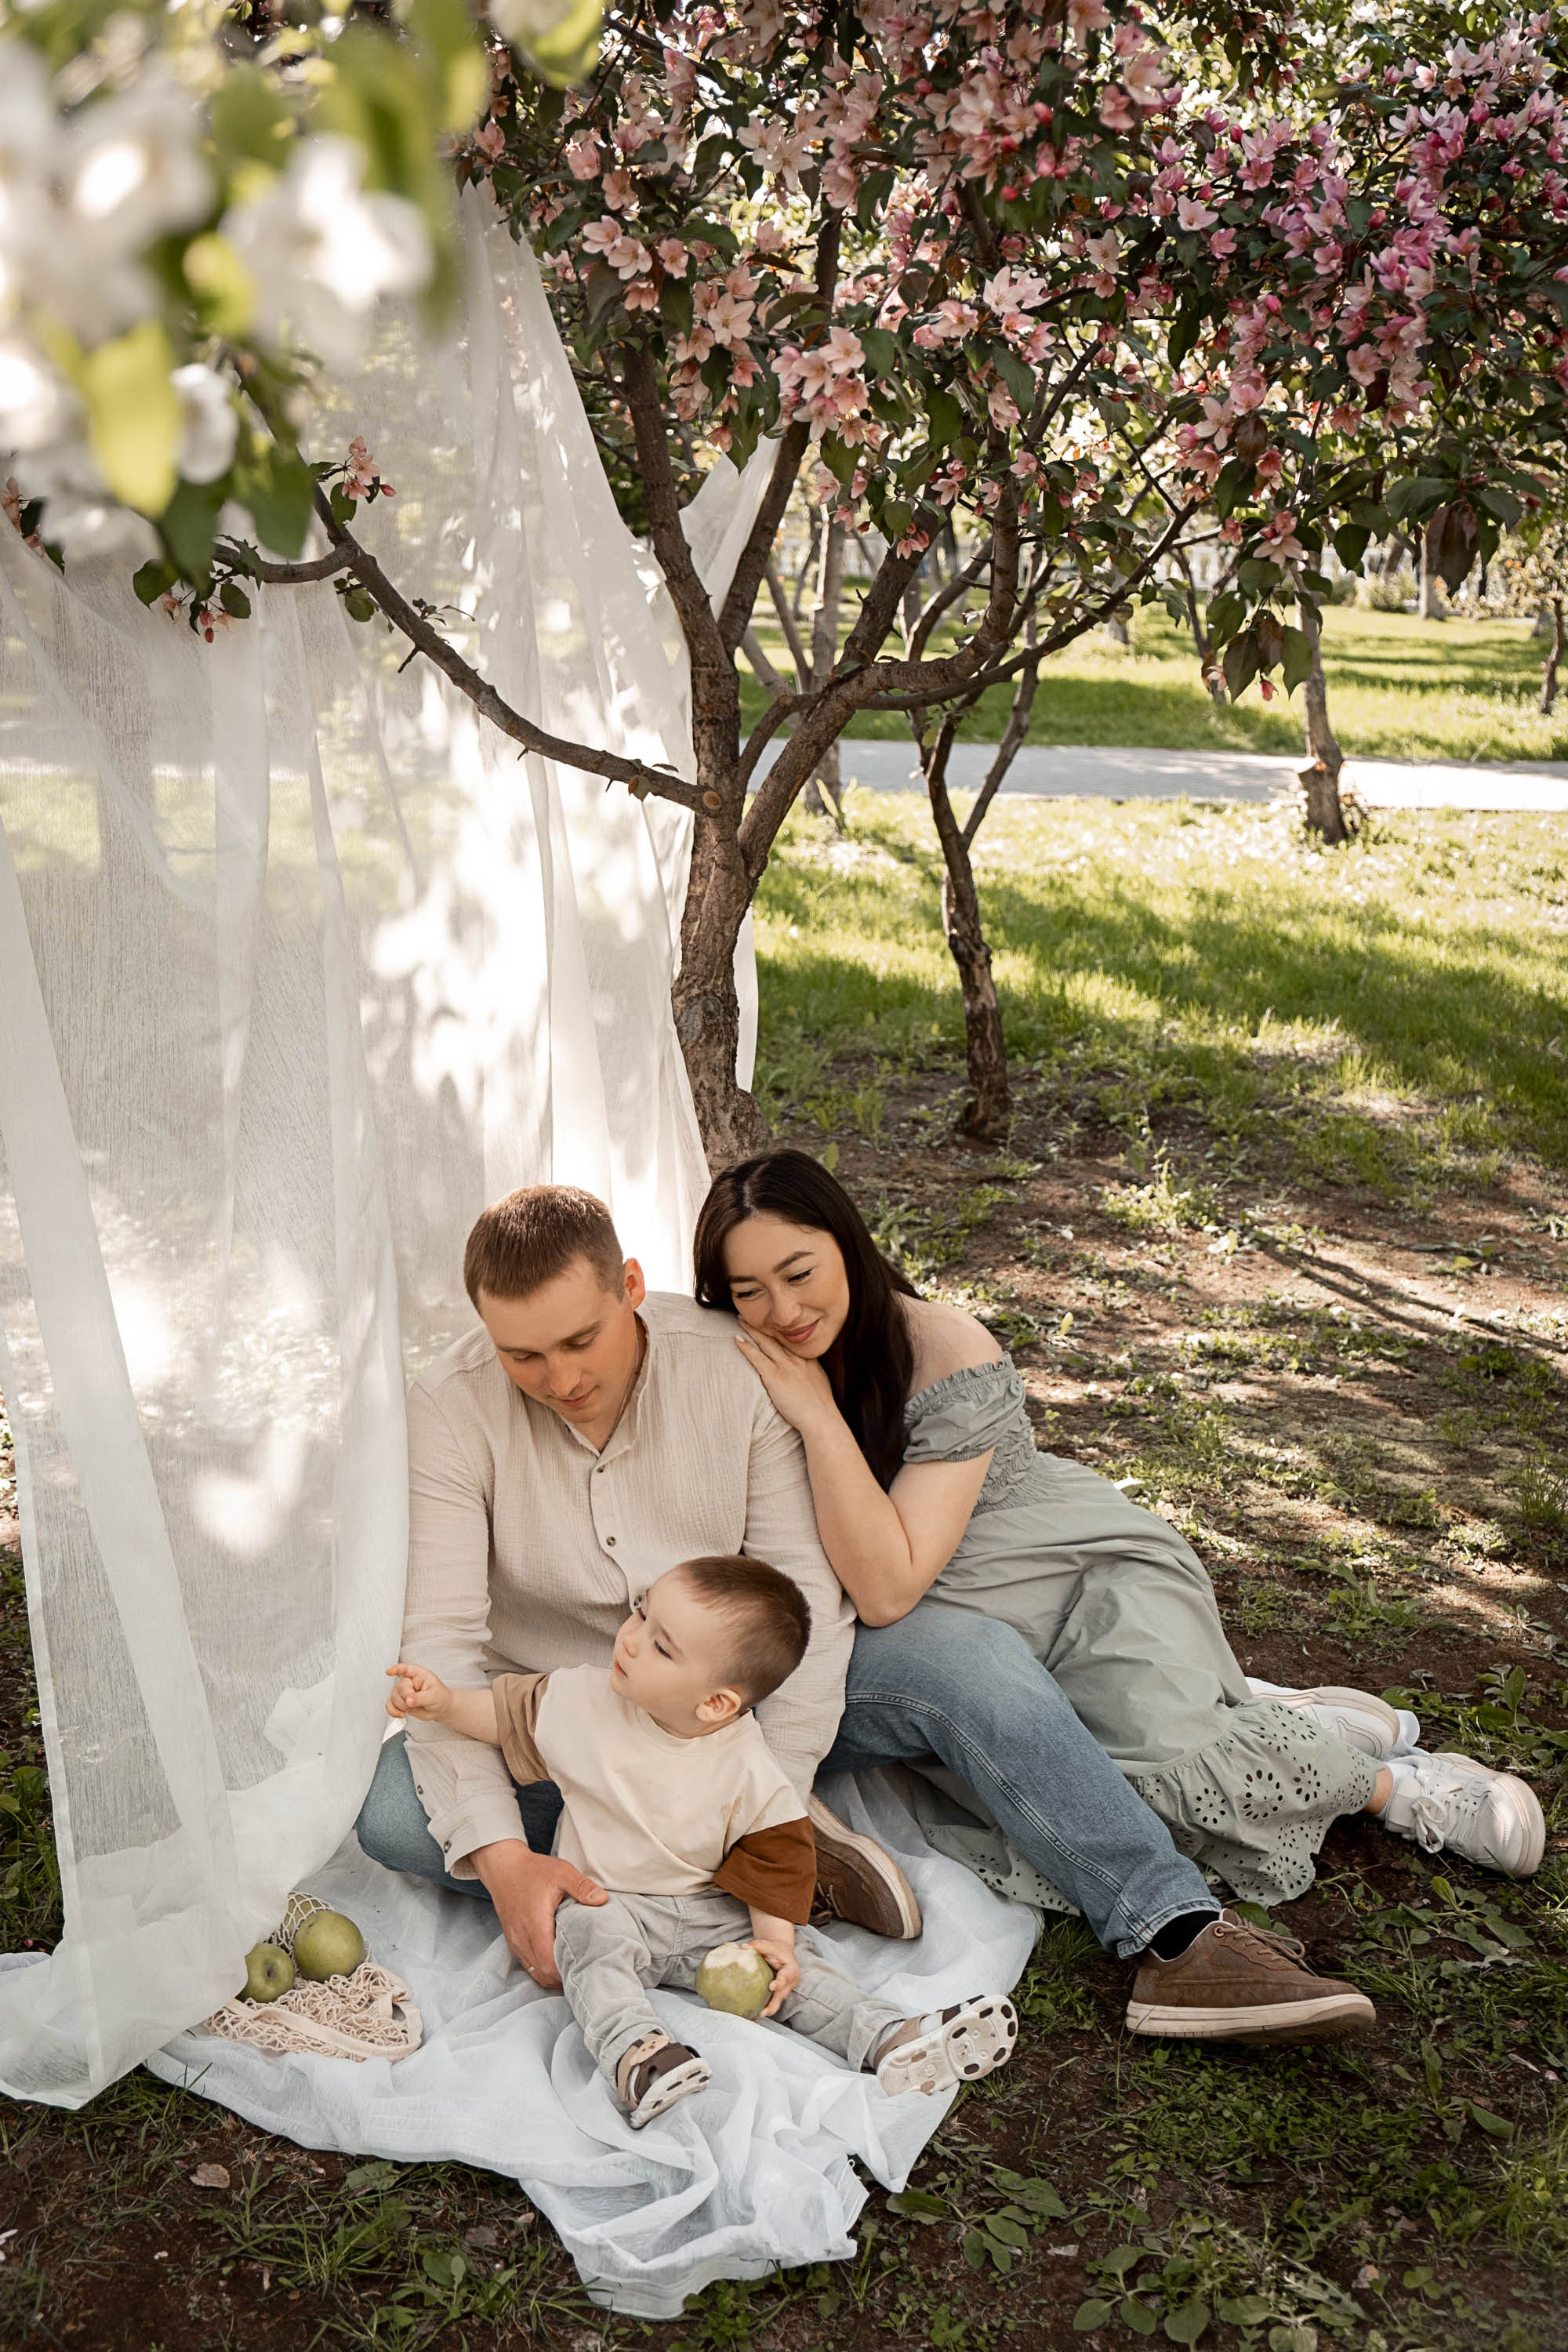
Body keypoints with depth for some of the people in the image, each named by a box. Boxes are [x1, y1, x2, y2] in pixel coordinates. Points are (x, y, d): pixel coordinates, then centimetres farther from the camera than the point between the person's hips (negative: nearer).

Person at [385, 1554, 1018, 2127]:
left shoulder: (746, 1771, -13)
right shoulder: (581, 1702, -8)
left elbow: (775, 1855, -4)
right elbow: (508, 1713, 7)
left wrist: (773, 1939, -14)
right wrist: (443, 1702, -8)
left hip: (714, 1916, 1)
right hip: (610, 1904, 0)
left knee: (794, 1967, -17)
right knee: (590, 1936, -33)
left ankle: (892, 2040, -21)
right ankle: (633, 2055, -50)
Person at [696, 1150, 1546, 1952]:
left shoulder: (950, 1357, -22)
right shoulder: (745, 1374, -7)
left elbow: (888, 1588, -28)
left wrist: (820, 1417, -31)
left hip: (1093, 1568, -5)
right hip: (962, 1624, 6)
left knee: (1162, 1757, -29)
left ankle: (1391, 1781, -5)